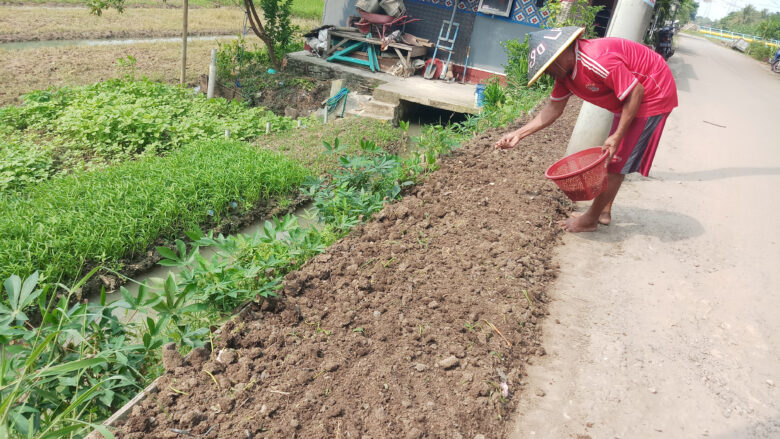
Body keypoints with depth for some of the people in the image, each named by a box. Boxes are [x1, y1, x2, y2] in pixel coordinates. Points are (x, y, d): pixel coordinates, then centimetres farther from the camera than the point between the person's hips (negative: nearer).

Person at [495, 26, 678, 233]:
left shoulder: (598, 61, -33)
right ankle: (604, 211, 29)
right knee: (612, 157, 16)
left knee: (616, 160, -5)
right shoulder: (565, 71, -3)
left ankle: (590, 220, 5)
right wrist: (518, 134, -4)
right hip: (633, 97, 10)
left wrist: (617, 137, -26)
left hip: (653, 94, -10)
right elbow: (554, 108, 3)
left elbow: (636, 92, -27)